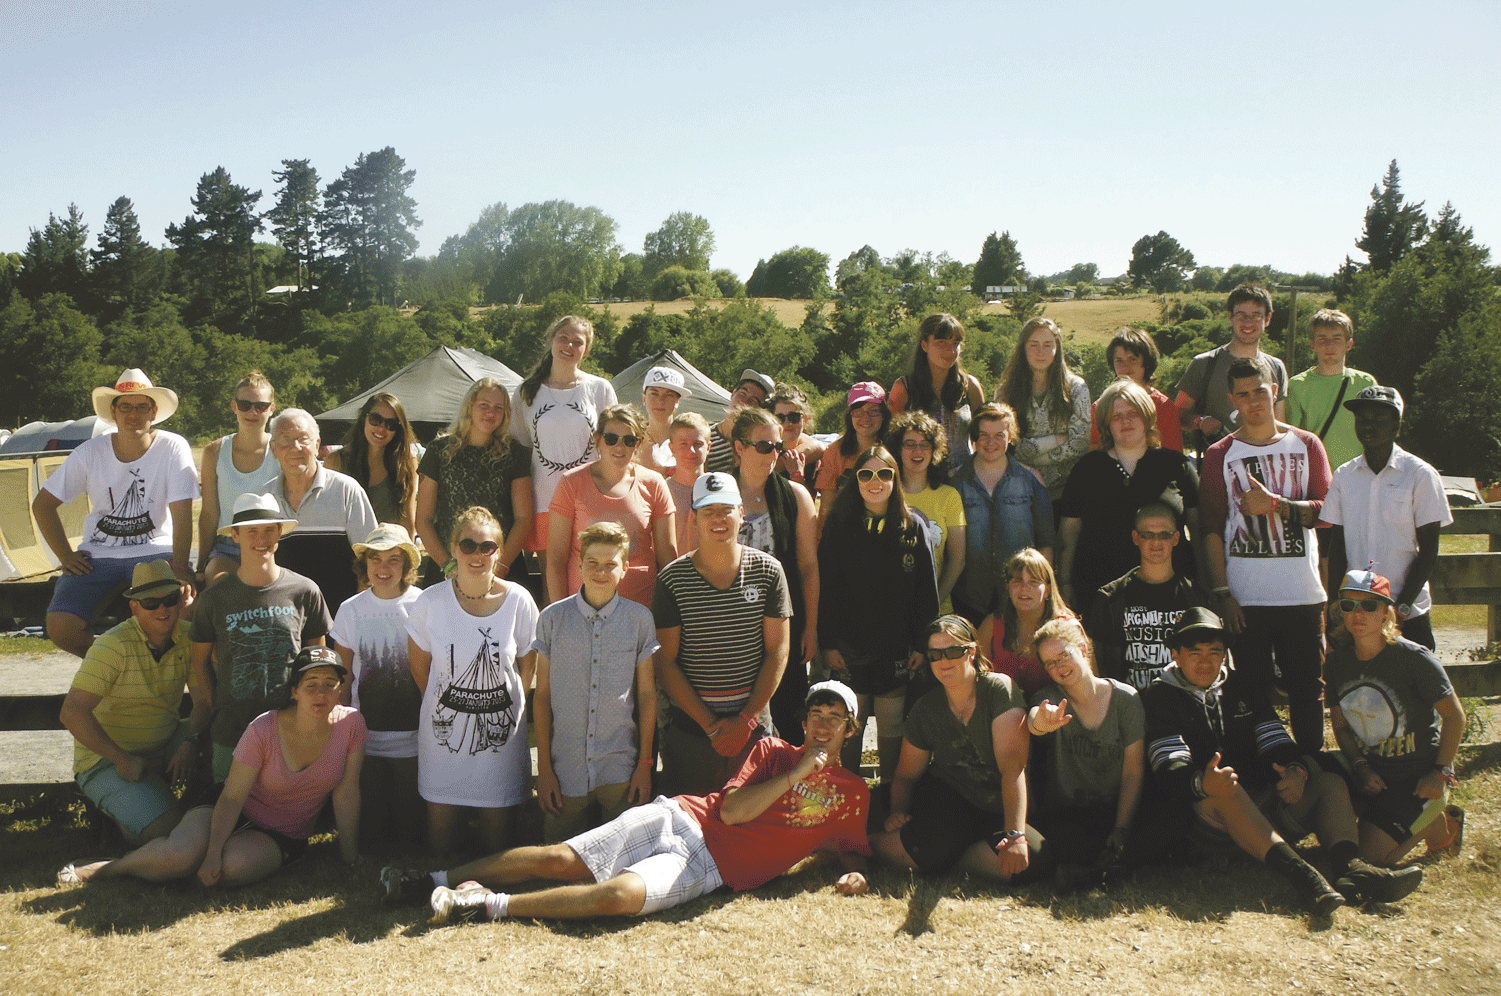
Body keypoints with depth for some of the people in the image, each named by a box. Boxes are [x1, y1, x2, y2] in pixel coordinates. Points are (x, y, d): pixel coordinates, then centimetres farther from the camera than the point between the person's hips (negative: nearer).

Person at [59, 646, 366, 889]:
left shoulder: (350, 724, -14)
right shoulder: (263, 731, -18)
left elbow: (346, 795, -8)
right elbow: (232, 797, -16)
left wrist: (351, 860, -7)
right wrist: (212, 853, -28)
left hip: (282, 838, 1)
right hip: (235, 815, -1)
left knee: (234, 865, -33)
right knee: (179, 854, -31)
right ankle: (109, 867, 0)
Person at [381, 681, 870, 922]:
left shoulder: (853, 794, 11)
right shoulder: (774, 751, 9)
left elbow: (850, 848, 21)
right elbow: (731, 811, -3)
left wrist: (853, 873, -2)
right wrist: (796, 774, -6)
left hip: (709, 868, -1)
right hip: (680, 818, 2)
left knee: (621, 895, -30)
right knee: (559, 859, -10)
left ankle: (489, 905, -22)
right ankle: (438, 880, 2)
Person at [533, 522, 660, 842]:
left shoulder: (640, 618, 1)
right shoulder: (552, 618, 1)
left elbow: (647, 694, 5)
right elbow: (542, 696, 4)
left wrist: (644, 764, 2)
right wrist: (544, 768, 1)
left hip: (621, 768, 0)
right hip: (566, 768, 0)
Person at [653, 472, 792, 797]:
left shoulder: (768, 571, 1)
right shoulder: (672, 580, -3)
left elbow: (777, 652, 1)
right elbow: (664, 663, -5)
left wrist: (746, 719, -7)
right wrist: (710, 724, -10)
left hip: (754, 724, 1)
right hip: (690, 727, -1)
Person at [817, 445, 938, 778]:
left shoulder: (913, 528, 3)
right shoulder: (839, 525, 2)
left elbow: (927, 589, 3)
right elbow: (826, 588, 0)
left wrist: (923, 644, -3)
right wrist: (828, 643, -5)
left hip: (897, 648, 0)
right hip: (849, 647, 0)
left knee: (891, 729, 6)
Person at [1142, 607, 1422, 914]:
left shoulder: (1245, 687, 20)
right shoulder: (1160, 697, 2)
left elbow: (1275, 742, 11)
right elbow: (1170, 771, -11)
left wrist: (1295, 771, -14)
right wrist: (1202, 783, -35)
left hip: (1265, 807, 6)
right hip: (1208, 815, -6)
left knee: (1331, 783, -11)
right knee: (1225, 790, -37)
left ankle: (1350, 868, -38)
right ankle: (1298, 873, -54)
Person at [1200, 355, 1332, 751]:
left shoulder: (1307, 445, 8)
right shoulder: (1219, 455, 4)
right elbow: (1211, 530, 0)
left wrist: (1273, 504, -14)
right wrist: (1222, 592, -7)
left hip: (1303, 595, 1)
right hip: (1246, 597, -1)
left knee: (1307, 689, 7)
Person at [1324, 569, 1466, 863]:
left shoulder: (1415, 659, -17)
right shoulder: (1337, 662, -2)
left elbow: (1455, 716, -10)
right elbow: (1340, 724, 6)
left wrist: (1440, 773, -14)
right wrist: (1361, 767, -8)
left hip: (1418, 773, -6)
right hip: (1371, 770, 6)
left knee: (1376, 854, -16)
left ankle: (1440, 823, 14)